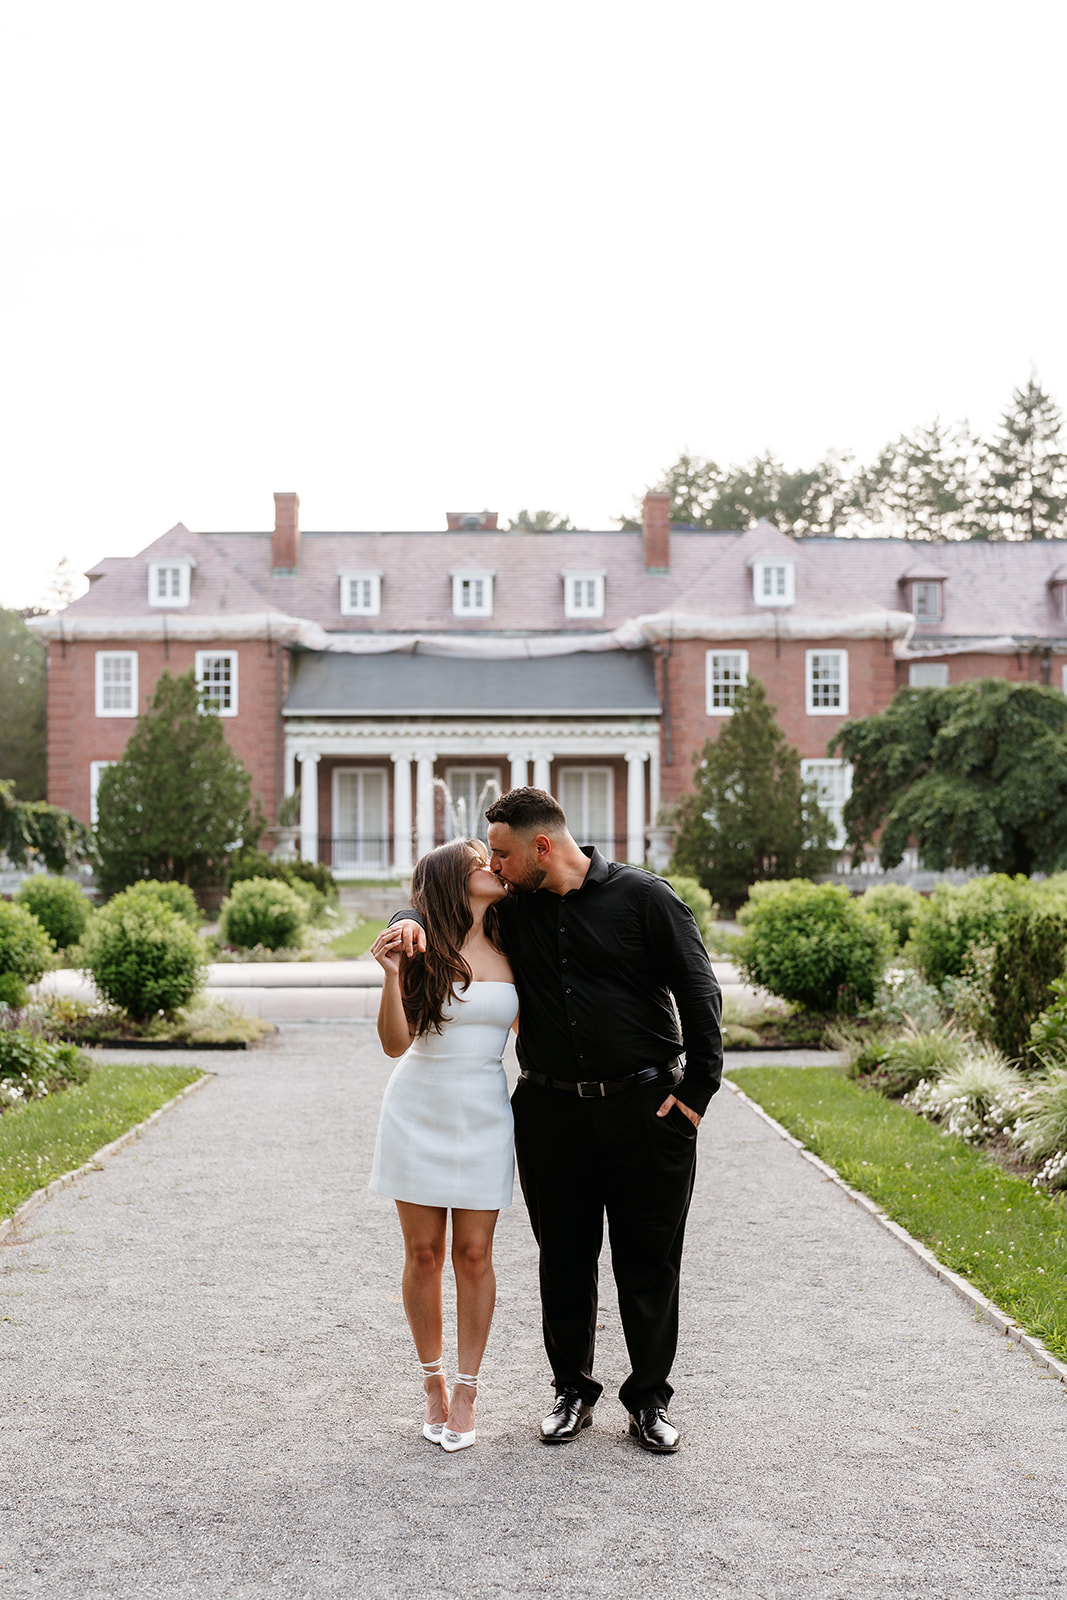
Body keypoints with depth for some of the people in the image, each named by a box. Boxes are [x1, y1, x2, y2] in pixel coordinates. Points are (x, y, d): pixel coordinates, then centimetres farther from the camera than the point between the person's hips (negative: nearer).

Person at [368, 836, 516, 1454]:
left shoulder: (509, 951, 4)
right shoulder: (421, 949, -5)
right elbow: (396, 1042, -11)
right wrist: (392, 975, -22)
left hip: (484, 1114, 2)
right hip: (420, 1108, -2)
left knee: (474, 1254, 3)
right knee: (424, 1253, 5)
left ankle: (467, 1391, 15)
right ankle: (434, 1383, 21)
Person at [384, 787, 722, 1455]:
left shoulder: (644, 897, -6)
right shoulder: (514, 907, 6)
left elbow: (701, 997, -3)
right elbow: (444, 899, 17)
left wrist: (696, 1092, -7)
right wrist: (412, 919, -8)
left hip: (645, 1109, -3)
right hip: (552, 1112, 4)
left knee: (649, 1261, 6)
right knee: (564, 1258, 10)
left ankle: (650, 1398, 20)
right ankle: (574, 1391, 26)